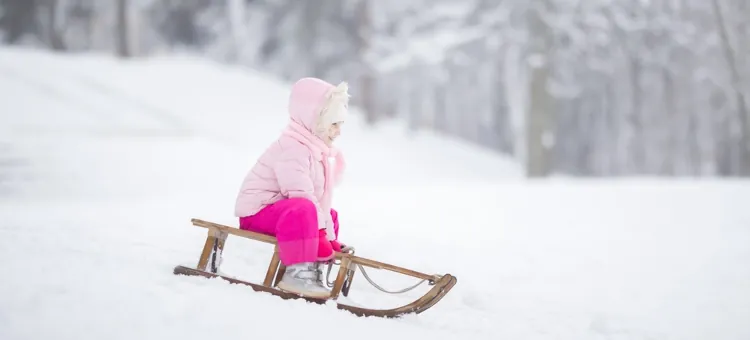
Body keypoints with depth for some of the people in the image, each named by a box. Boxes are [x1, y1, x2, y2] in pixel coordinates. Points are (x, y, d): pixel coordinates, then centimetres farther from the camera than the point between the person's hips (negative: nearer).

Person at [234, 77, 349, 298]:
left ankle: (313, 268, 14)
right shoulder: (292, 148, -22)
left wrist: (330, 238, 5)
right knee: (302, 210, -38)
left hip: (280, 208, 11)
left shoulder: (320, 150, 12)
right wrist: (321, 233, -30)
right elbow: (301, 195, -30)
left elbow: (321, 196, 11)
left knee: (330, 216, 24)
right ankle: (298, 272, -36)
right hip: (258, 211, -11)